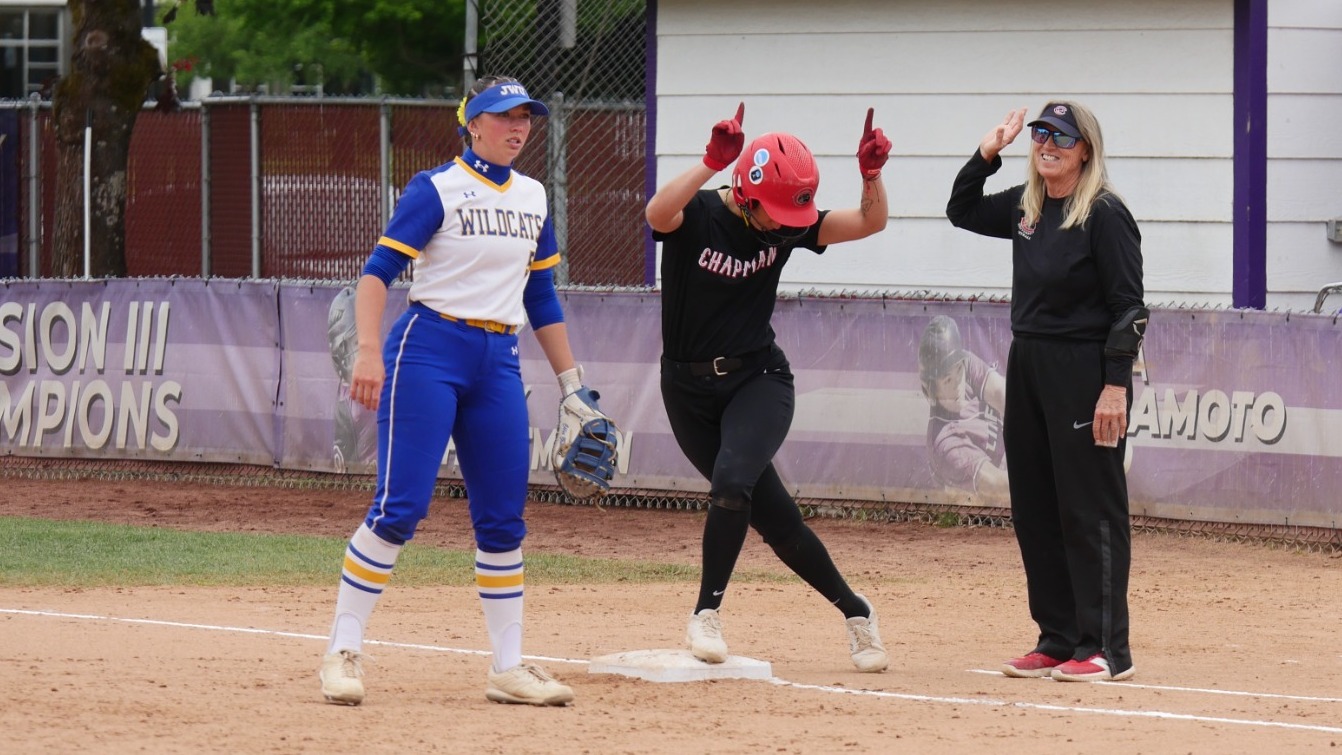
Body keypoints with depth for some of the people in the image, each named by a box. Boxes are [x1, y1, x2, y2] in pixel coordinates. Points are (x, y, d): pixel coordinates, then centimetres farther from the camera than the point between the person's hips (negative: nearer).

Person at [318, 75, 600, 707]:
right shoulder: (437, 190, -5)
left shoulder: (532, 198, 14)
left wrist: (572, 385, 20)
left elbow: (542, 299, 21)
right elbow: (378, 271, -11)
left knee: (503, 518, 5)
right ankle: (342, 650, -7)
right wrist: (370, 352, -24)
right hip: (428, 351, -6)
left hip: (499, 363, 6)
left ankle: (509, 668, 11)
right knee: (400, 506, -13)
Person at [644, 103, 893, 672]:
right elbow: (658, 212, -37)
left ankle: (707, 614, -16)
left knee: (732, 478, -28)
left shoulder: (789, 226, -3)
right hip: (690, 386, -1)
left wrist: (872, 173, -22)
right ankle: (852, 610, 21)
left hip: (759, 379, 1)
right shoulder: (696, 216, -14)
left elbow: (870, 222, -3)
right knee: (772, 513, 3)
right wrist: (711, 163, -48)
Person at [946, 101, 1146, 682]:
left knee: (1089, 509, -6)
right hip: (1027, 368, 8)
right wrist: (986, 155, 12)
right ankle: (1057, 641, 18)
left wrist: (1115, 385, -20)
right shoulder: (1024, 208, 10)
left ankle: (1106, 649, -2)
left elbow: (1128, 307, -14)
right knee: (1034, 509, 10)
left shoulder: (1105, 215, -12)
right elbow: (961, 211, 27)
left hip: (1084, 373, -8)